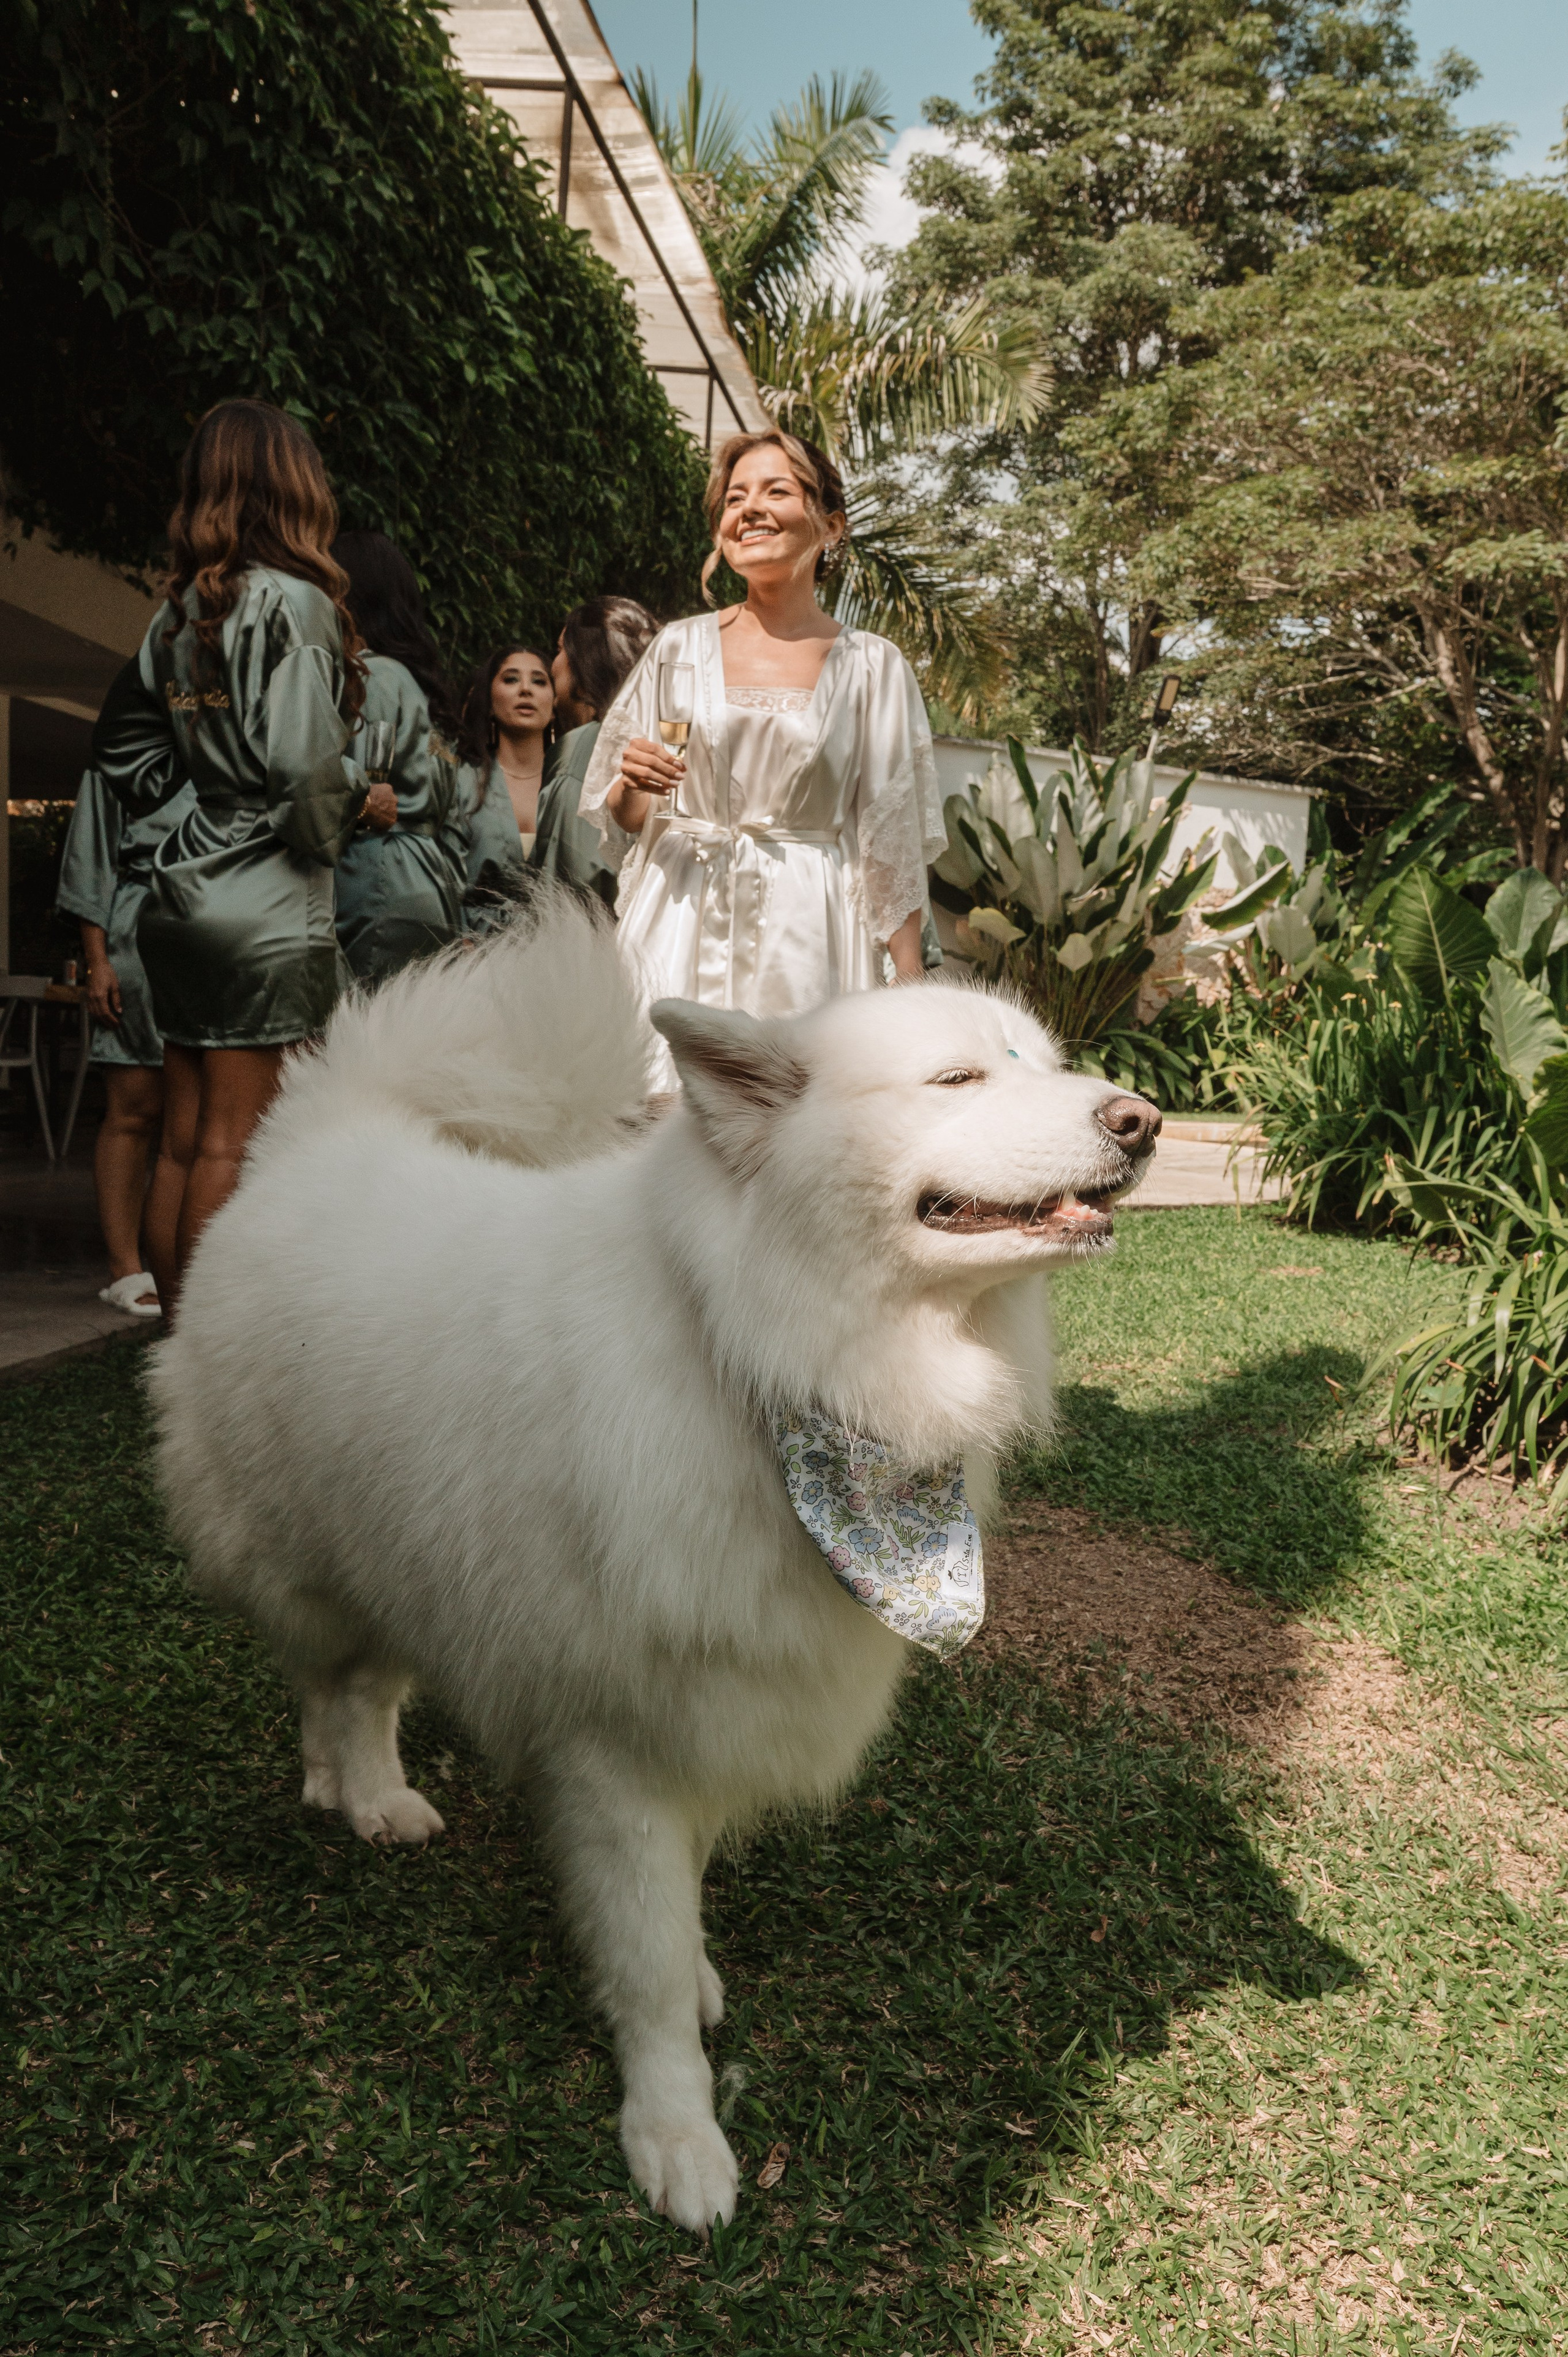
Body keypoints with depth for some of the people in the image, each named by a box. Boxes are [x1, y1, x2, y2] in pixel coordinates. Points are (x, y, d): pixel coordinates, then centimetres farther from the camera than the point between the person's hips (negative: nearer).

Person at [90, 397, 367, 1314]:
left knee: (183, 1142, 12)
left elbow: (126, 757, 19)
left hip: (180, 899, 8)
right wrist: (344, 815, -1)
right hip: (267, 909, -8)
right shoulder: (291, 600, -10)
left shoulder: (177, 614, 13)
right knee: (231, 1147, -3)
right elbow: (304, 763, -19)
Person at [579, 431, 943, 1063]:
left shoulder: (871, 666, 3)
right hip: (681, 928, 1)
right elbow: (618, 819, 12)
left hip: (805, 939, -1)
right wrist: (631, 787, -10)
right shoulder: (680, 647, 7)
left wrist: (910, 984, -3)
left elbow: (893, 842, 2)